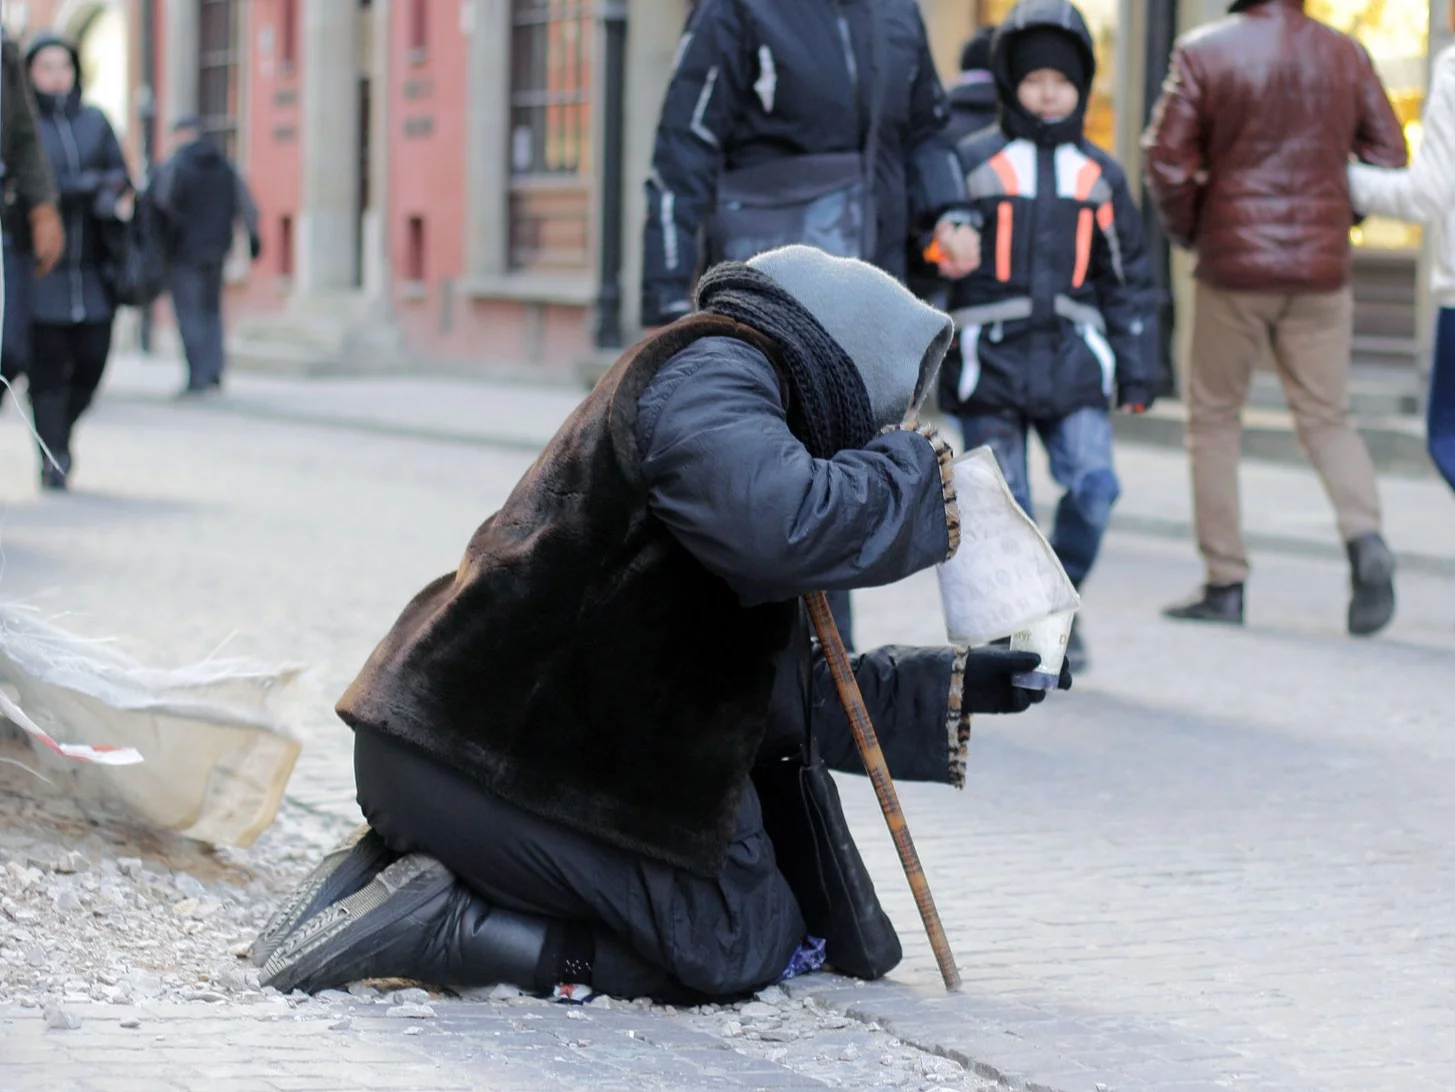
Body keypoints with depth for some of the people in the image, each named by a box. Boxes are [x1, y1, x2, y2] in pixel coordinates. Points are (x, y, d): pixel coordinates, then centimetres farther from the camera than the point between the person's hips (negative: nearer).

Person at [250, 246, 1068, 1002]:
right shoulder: (708, 371, -6)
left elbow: (777, 693, 26)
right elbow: (780, 528, -29)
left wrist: (956, 687, 25)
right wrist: (915, 470, -10)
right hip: (524, 760, -10)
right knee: (744, 948, 0)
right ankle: (439, 925, -9)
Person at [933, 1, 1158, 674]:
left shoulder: (1099, 175, 11)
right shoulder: (972, 163, 2)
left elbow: (1128, 281, 16)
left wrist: (1136, 371, 9)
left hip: (1071, 362, 2)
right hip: (990, 364, -2)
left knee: (1093, 487, -13)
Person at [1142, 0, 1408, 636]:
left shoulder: (1204, 52, -6)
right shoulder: (1345, 54, 3)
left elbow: (1167, 160, -9)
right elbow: (1388, 155, 4)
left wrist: (1188, 232, 8)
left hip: (1233, 263, -2)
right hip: (1321, 269, 2)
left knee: (1214, 416, 10)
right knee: (1326, 416, 11)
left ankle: (1224, 583, 8)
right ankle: (1365, 538, -14)